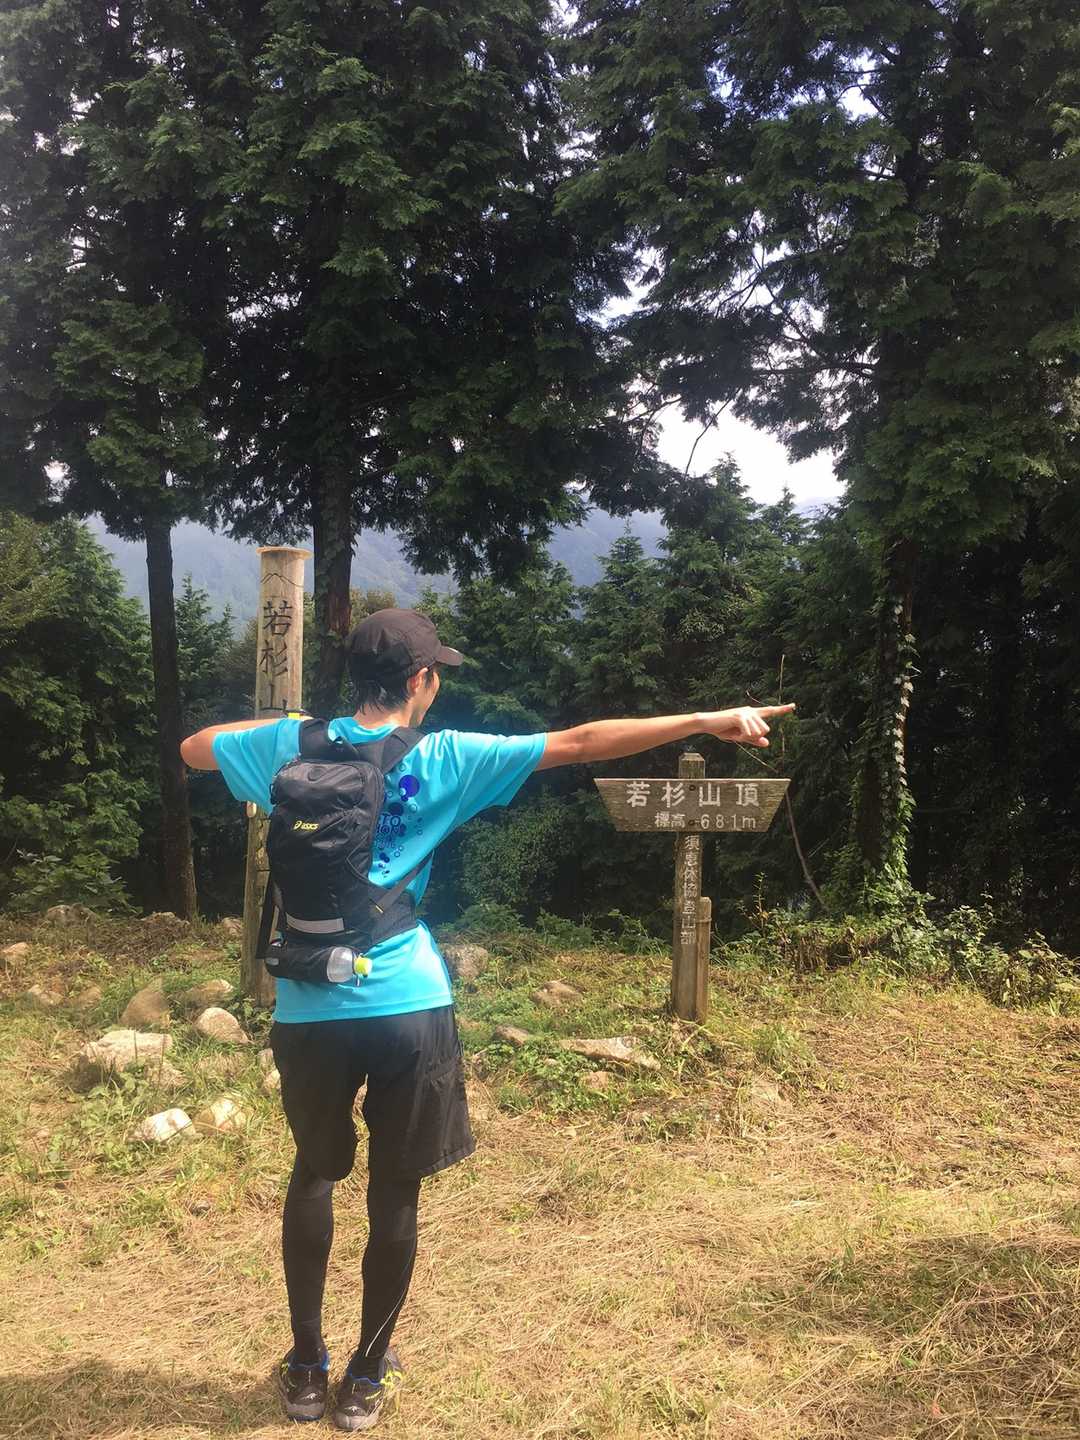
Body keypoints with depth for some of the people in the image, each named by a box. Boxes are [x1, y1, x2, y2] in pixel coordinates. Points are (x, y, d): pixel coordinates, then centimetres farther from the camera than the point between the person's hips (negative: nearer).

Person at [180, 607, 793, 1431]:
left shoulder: (292, 746, 2)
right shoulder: (443, 760, -6)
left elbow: (191, 749, 20)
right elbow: (581, 744, -7)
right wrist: (711, 722, -5)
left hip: (311, 1008, 4)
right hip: (407, 1007, -3)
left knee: (315, 1174, 22)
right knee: (395, 1193, 12)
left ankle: (306, 1368, 31)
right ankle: (367, 1377, 25)